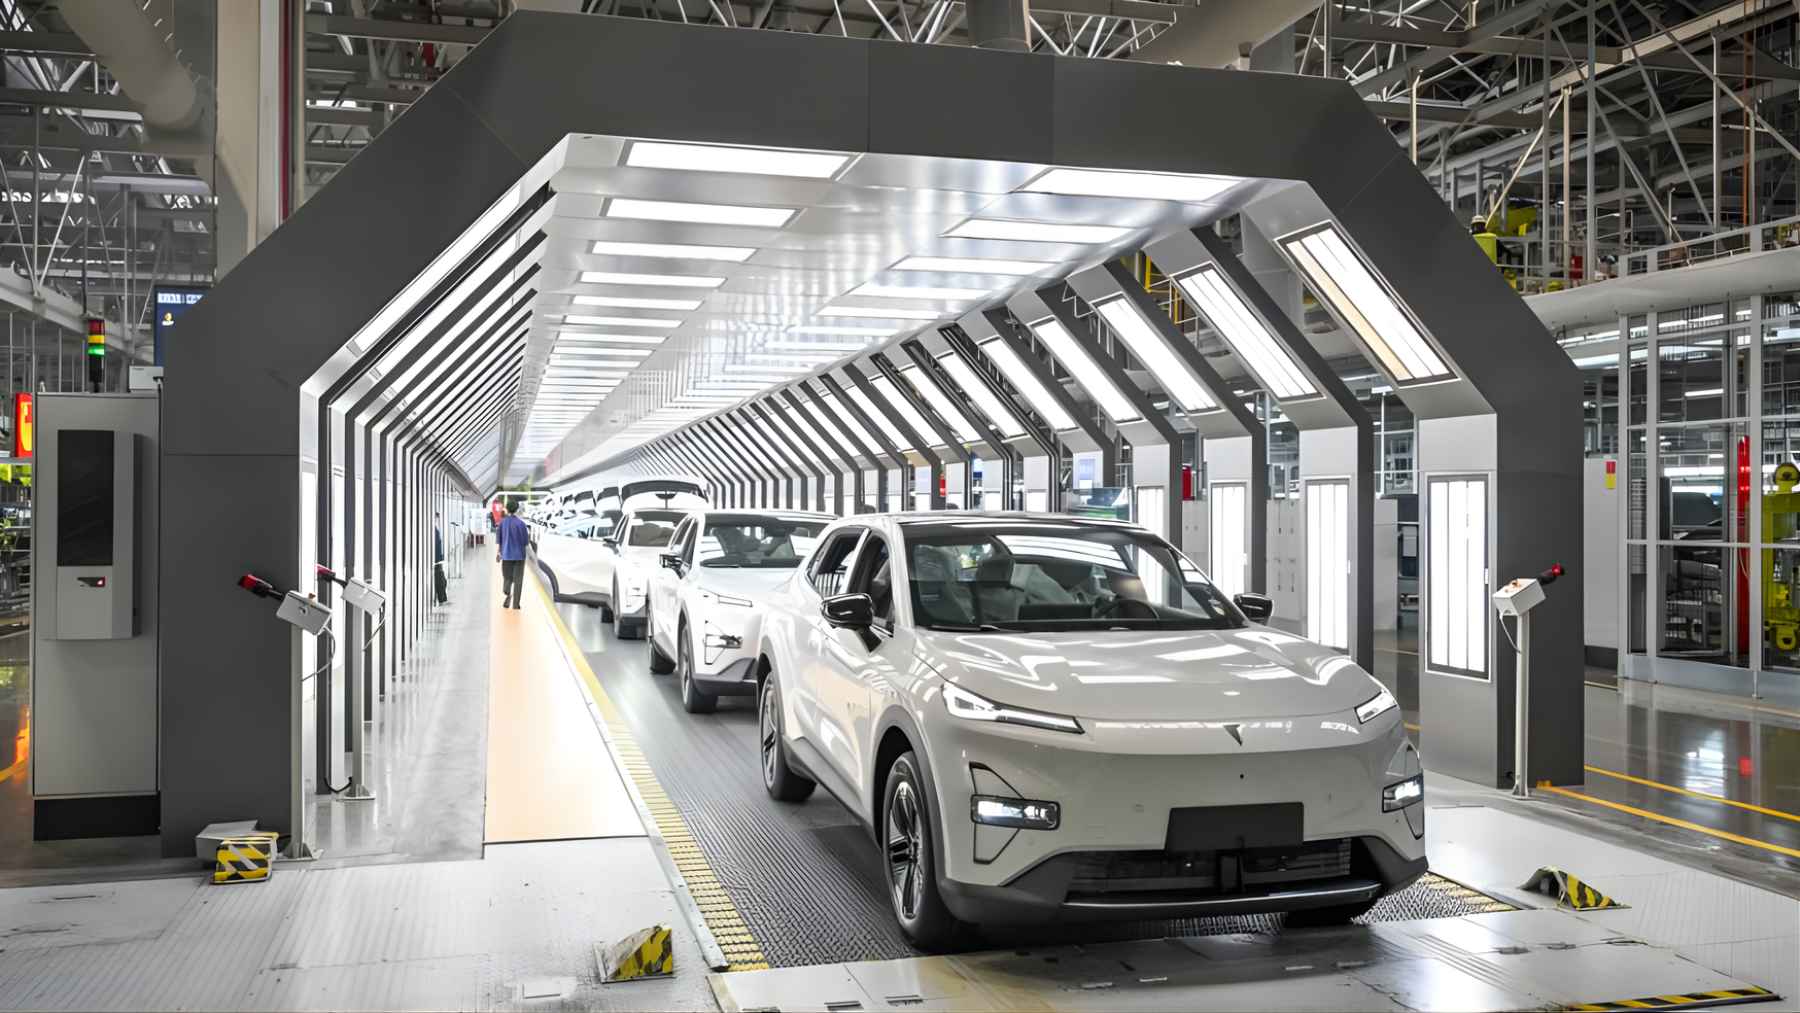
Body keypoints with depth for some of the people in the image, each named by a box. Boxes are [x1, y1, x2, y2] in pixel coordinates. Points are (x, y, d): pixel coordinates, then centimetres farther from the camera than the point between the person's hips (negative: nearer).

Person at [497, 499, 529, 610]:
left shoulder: (502, 522, -1)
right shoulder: (520, 523, -11)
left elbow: (498, 539, 2)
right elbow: (525, 542, -8)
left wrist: (498, 552, 14)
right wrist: (529, 537, 14)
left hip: (506, 555, 2)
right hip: (519, 555, -2)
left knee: (507, 578, 14)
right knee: (518, 580, 5)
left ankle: (506, 593, -15)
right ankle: (515, 604, 5)